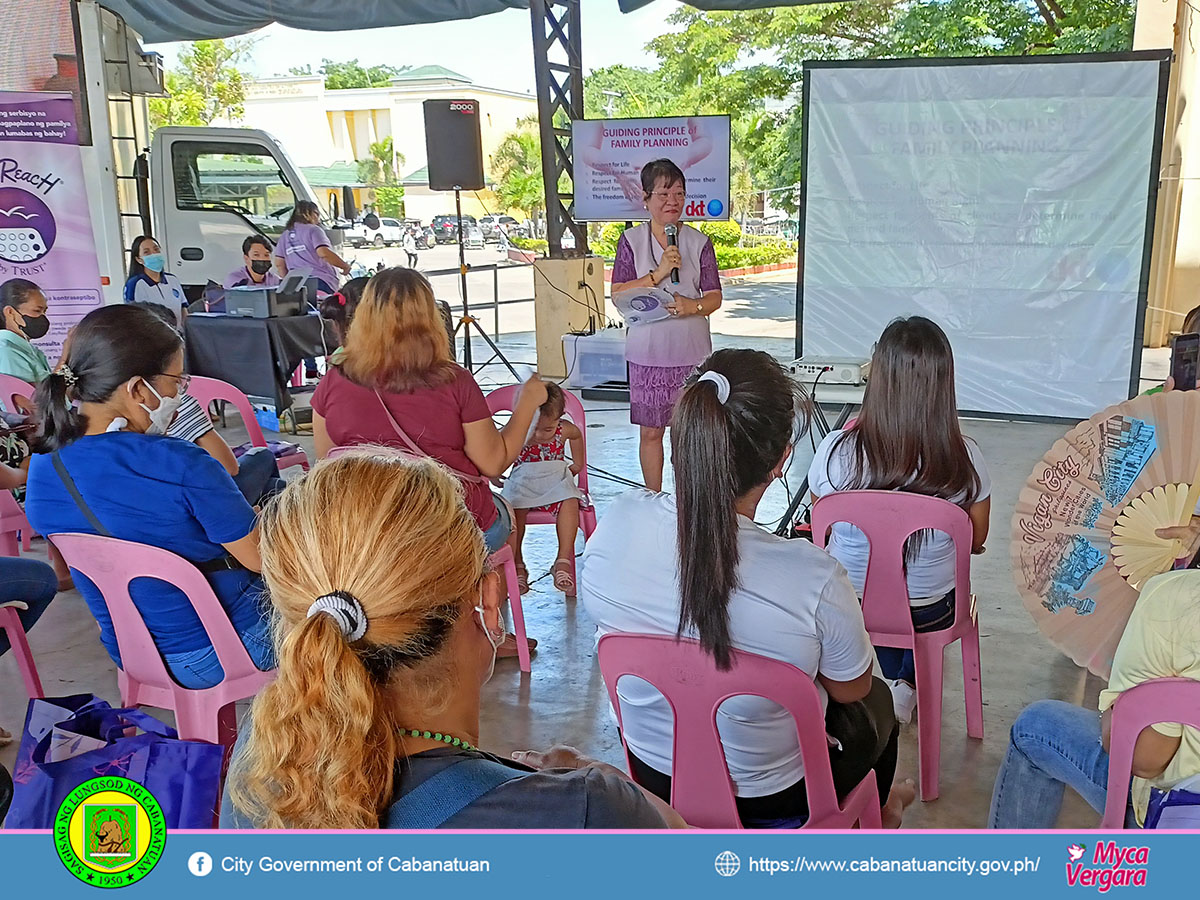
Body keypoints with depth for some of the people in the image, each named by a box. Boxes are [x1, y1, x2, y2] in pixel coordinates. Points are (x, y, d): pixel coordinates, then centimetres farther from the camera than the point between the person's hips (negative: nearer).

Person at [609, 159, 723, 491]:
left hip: (691, 352, 0)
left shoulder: (699, 242, 2)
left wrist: (693, 306, -20)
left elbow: (715, 298, 2)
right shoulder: (631, 241, 1)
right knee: (650, 432, 7)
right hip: (648, 352, 0)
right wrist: (659, 274, -17)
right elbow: (619, 295, -6)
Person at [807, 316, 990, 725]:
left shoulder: (836, 450, -24)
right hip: (931, 613, 0)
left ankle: (895, 685, 43)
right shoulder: (964, 457, -24)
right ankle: (909, 686, 31)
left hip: (848, 608, 0)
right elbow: (975, 541, -5)